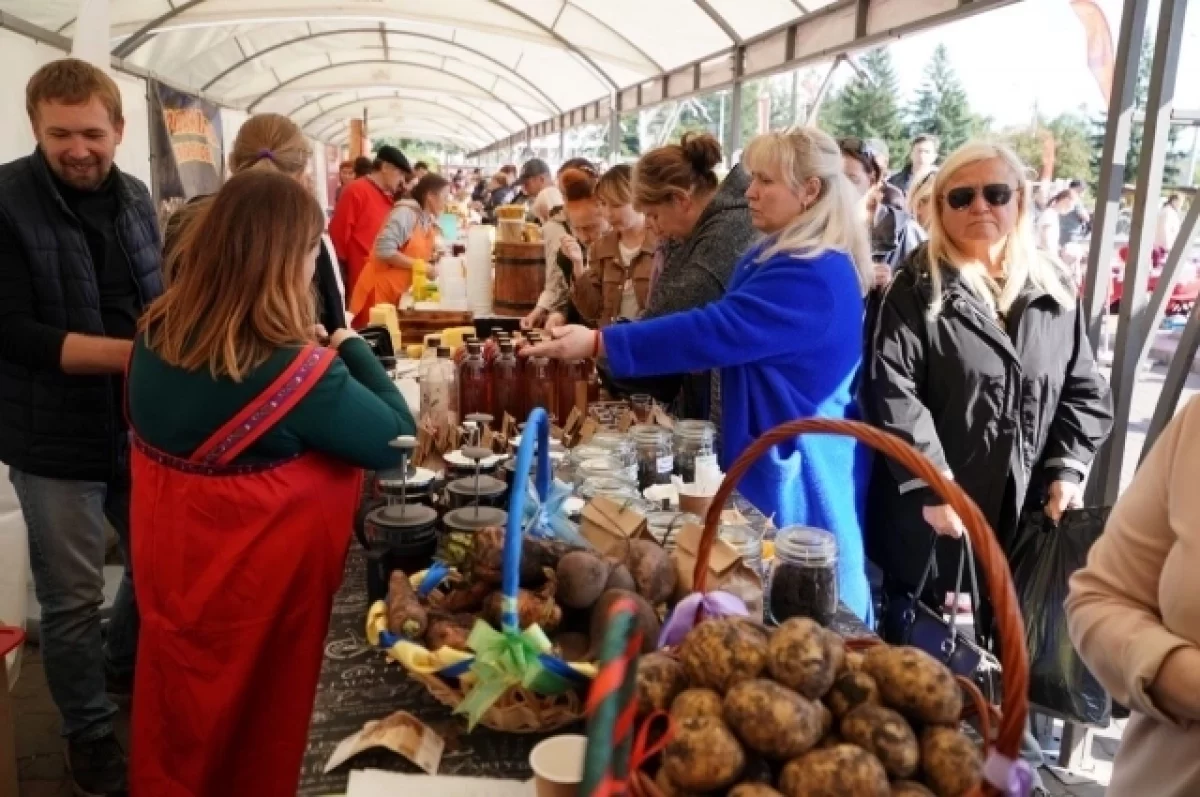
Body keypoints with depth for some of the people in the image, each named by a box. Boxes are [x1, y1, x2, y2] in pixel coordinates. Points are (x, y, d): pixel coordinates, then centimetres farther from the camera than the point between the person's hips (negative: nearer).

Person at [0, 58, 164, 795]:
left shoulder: (134, 195, 3)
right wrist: (134, 352, -26)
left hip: (142, 425, 5)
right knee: (73, 597, 10)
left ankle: (125, 669, 49)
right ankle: (89, 729, 33)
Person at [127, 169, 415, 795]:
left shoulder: (155, 333, -8)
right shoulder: (292, 370, -30)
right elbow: (396, 439, -19)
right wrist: (353, 346, -7)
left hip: (170, 565, 7)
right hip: (253, 584, -6)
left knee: (181, 732, 29)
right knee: (255, 739, 21)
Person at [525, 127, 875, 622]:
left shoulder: (814, 275, -23)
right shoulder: (776, 257, 11)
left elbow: (713, 331, -29)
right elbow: (732, 336, 15)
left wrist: (598, 343, -28)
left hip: (794, 470, -10)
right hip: (771, 456, 10)